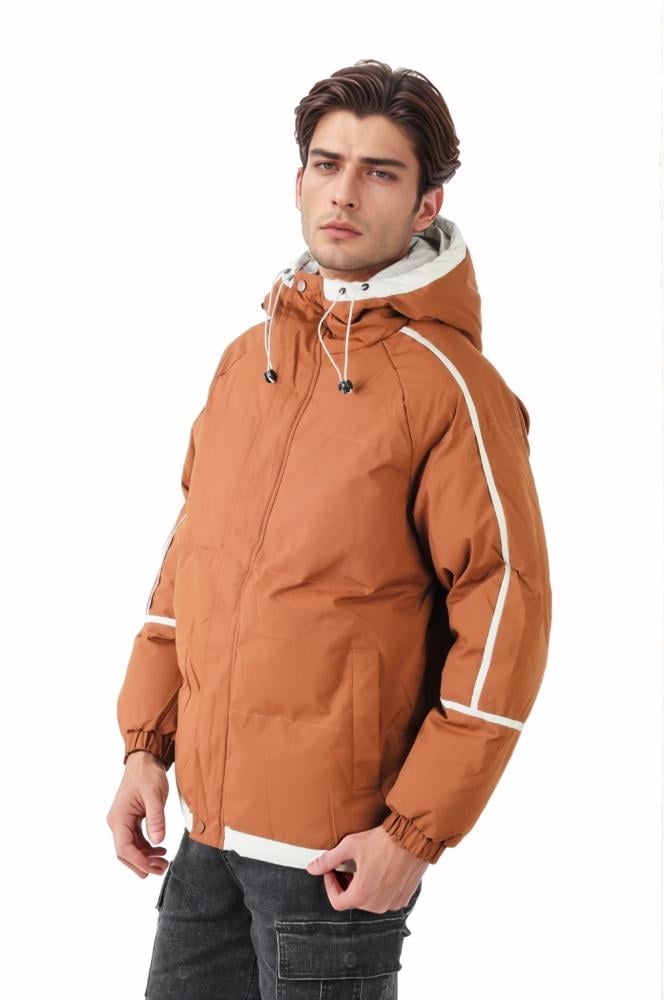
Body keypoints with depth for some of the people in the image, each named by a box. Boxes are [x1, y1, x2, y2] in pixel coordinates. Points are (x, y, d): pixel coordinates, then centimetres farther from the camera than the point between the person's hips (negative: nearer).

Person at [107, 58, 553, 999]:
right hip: (209, 825, 6)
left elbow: (506, 611, -14)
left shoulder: (450, 385, -11)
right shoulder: (248, 357, 8)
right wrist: (146, 745, 9)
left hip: (339, 852, -6)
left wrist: (417, 831, -16)